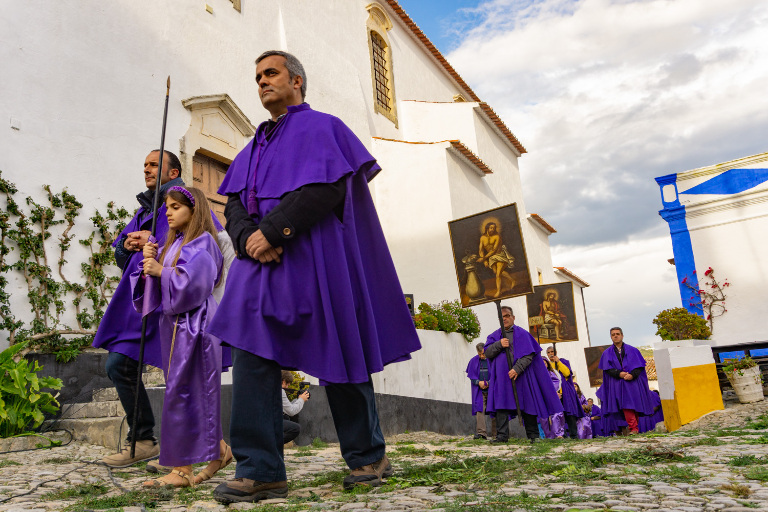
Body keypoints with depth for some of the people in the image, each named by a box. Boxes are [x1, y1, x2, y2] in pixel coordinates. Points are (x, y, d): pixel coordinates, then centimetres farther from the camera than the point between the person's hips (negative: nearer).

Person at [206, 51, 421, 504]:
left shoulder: (320, 128, 5)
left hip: (315, 261, -6)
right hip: (261, 264, 7)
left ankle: (369, 457, 17)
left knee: (338, 361, -1)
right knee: (252, 356, -7)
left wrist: (271, 231, -16)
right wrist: (248, 238, -9)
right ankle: (261, 471, -2)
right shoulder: (255, 148, 24)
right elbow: (234, 203, 13)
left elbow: (325, 188, -12)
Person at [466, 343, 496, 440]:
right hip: (479, 391, 1)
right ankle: (481, 432, -14)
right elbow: (471, 375, 7)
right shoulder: (474, 361, 6)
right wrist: (478, 382, -10)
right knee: (480, 410, -10)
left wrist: (489, 383, -14)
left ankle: (495, 433, 13)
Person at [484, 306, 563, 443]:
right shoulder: (495, 336, 14)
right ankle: (502, 435, -6)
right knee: (501, 405, -7)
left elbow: (528, 355, -5)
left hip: (521, 375, -2)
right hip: (502, 376, 2)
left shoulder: (522, 334, 5)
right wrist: (499, 344, -13)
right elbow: (487, 353, 4)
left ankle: (533, 435, 13)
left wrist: (517, 369, -18)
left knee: (527, 405, 2)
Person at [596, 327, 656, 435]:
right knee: (626, 405, -13)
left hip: (633, 383, 1)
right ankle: (634, 428, -15)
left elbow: (639, 366, 3)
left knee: (634, 405, -3)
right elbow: (607, 369, 0)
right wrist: (619, 374, -17)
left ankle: (633, 428, 5)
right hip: (618, 385, 0)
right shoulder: (607, 353, 11)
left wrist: (632, 374, -16)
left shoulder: (632, 350, 12)